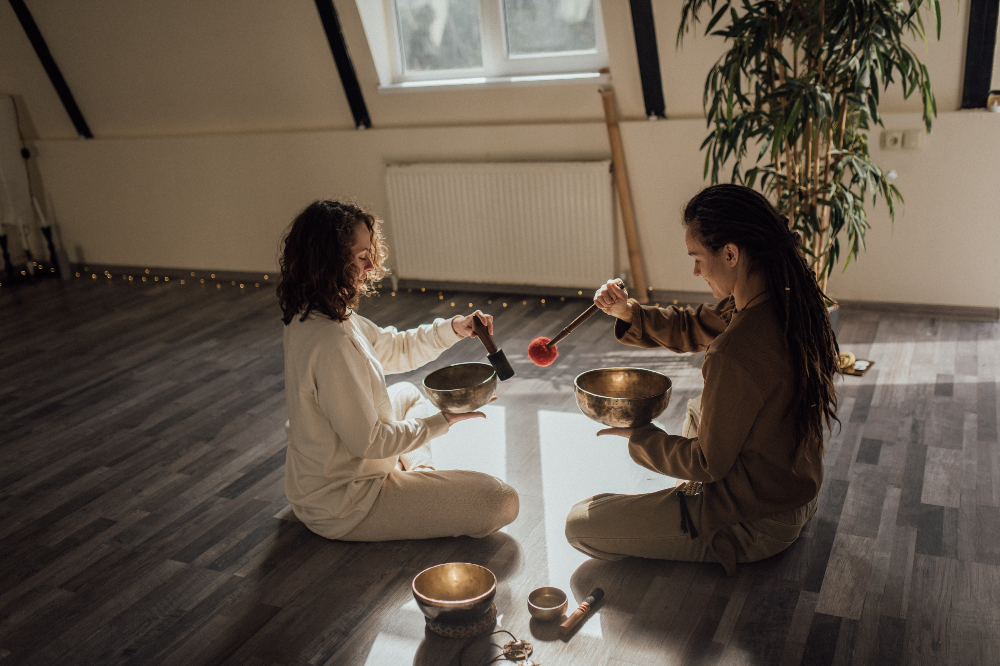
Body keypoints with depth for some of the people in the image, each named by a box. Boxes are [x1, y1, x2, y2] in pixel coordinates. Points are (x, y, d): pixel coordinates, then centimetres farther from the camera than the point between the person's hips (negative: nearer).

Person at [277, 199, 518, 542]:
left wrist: (454, 328, -4)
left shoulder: (309, 317, -2)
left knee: (407, 394, 34)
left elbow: (396, 349, 9)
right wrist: (442, 420, -15)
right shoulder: (330, 343, -33)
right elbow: (368, 441, -26)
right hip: (344, 506, -10)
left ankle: (416, 471, 18)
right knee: (501, 501, -12)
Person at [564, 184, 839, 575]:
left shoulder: (735, 354, -35)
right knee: (697, 409, 35)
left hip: (755, 524, -9)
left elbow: (708, 464, -20)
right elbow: (692, 328, 10)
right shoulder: (786, 303, -7)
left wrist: (638, 437, -5)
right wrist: (629, 312, -4)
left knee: (580, 526, -5)